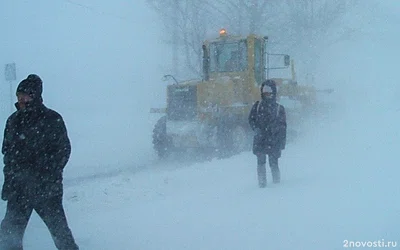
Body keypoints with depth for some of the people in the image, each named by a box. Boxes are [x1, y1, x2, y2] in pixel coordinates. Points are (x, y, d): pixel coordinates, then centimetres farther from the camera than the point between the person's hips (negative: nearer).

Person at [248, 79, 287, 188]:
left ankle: (277, 182, 11)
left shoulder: (279, 108, 9)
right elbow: (251, 119, 10)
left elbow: (283, 126, 8)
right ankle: (262, 183, 4)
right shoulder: (257, 105, 12)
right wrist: (257, 129, -9)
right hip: (260, 139, 1)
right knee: (261, 162, -3)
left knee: (273, 163, -3)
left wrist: (282, 143, 2)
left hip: (273, 140, -1)